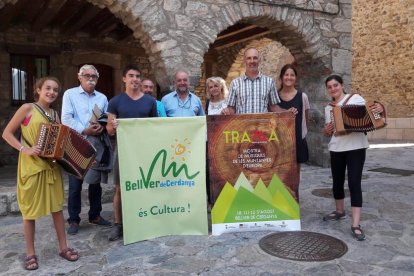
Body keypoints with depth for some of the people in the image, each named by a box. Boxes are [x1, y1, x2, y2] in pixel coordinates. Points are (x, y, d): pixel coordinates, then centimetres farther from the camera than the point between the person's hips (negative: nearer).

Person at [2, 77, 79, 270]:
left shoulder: (55, 114, 11)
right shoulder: (27, 108, -5)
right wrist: (25, 149, -17)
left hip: (51, 166, 5)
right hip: (31, 166, -5)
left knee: (57, 207, 9)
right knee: (30, 210, 4)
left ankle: (63, 247, 20)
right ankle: (30, 253, 17)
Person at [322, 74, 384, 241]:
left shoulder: (355, 99, 0)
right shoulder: (328, 108, 12)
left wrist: (379, 109, -22)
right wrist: (326, 130, -6)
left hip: (356, 147, -4)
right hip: (336, 149, 5)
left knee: (354, 183, -9)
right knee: (337, 182, 14)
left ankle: (355, 225, -6)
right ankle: (339, 211, 37)